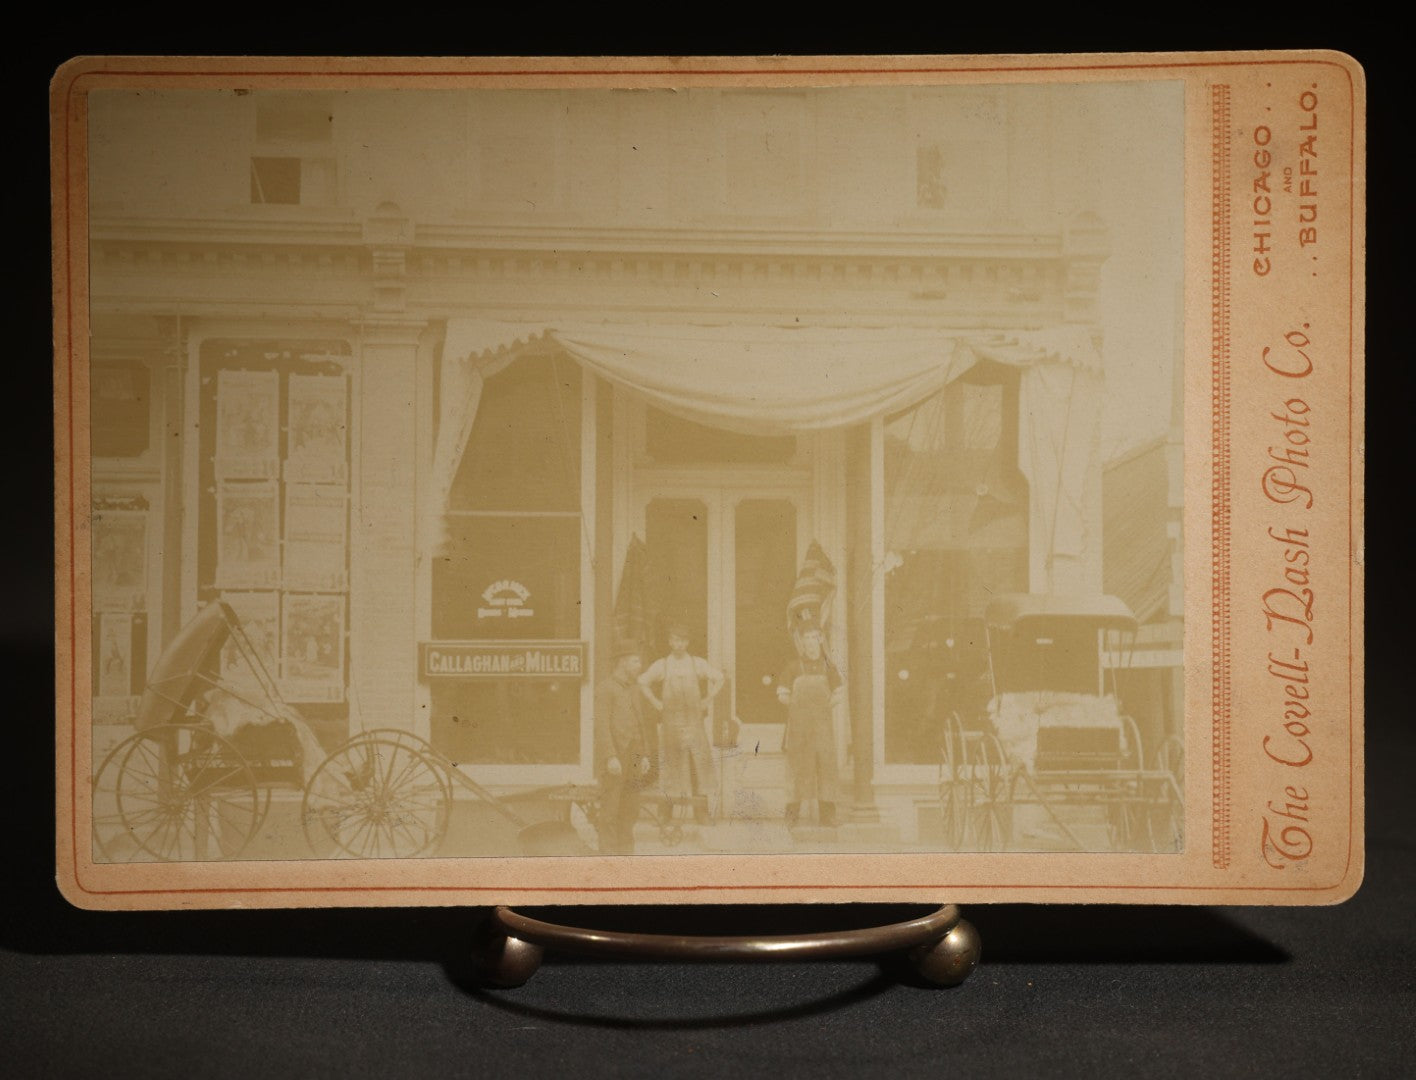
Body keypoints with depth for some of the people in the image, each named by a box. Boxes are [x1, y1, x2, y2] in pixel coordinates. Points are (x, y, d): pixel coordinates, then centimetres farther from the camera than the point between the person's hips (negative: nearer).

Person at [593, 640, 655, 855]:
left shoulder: (635, 691, 18)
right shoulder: (605, 689, -6)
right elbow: (601, 726, -13)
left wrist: (646, 756, 9)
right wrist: (610, 757, -21)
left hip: (633, 761, 7)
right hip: (613, 762, -7)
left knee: (629, 812, 9)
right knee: (609, 812, -4)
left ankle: (626, 853, 16)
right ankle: (607, 855, -1)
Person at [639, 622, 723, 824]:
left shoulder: (698, 664, 8)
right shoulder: (661, 666, 4)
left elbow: (719, 678, 15)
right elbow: (642, 682, 8)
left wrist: (707, 700, 8)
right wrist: (656, 703, 3)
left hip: (695, 720, 1)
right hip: (672, 722, -1)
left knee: (699, 761, -2)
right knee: (674, 762, -1)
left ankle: (701, 812, 3)